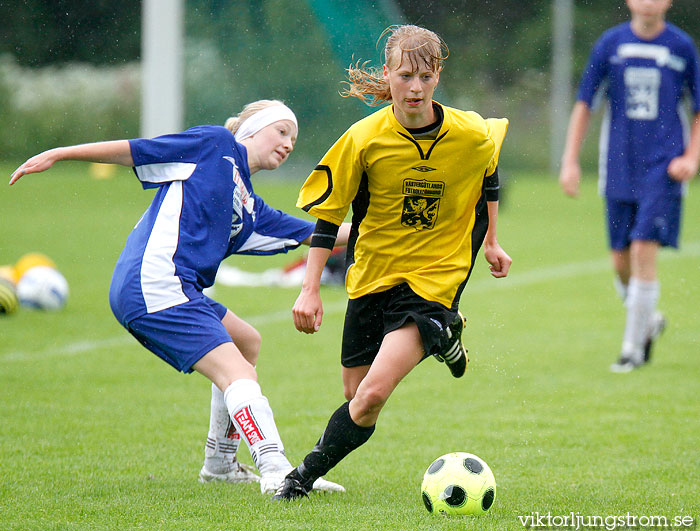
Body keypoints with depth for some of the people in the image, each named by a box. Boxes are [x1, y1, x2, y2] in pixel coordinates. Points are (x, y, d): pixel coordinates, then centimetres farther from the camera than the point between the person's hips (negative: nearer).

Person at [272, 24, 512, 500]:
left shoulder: (470, 135, -12)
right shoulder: (365, 138, -14)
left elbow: (489, 174, 13)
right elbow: (328, 212, -5)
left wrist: (491, 242, 20)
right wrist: (310, 289, -9)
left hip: (434, 278, -2)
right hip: (372, 276, 2)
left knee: (374, 394, -19)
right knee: (355, 393, 13)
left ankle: (306, 475, -1)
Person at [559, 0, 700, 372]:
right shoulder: (610, 44, 3)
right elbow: (584, 104, 8)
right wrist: (570, 160, 1)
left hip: (663, 166, -2)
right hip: (619, 169, 2)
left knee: (644, 250, -14)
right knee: (621, 262, 5)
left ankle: (633, 348, -5)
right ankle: (649, 321, 33)